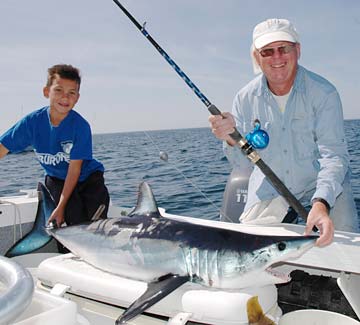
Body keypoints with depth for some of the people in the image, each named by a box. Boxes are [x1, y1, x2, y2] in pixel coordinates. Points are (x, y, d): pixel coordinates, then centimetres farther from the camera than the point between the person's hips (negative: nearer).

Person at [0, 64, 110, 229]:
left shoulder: (81, 126, -24)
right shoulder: (33, 121, -16)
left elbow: (75, 168, -21)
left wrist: (61, 206, -23)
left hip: (86, 176, -1)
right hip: (56, 178, 2)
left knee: (96, 215, -22)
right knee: (76, 220, -20)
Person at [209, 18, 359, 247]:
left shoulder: (323, 92, -17)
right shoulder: (246, 98, -7)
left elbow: (333, 154, -22)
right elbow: (242, 162, -4)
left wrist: (321, 202, -40)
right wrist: (231, 139, -28)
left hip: (325, 186, -3)